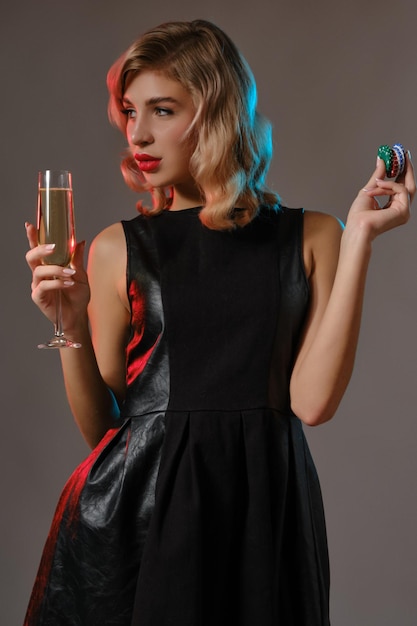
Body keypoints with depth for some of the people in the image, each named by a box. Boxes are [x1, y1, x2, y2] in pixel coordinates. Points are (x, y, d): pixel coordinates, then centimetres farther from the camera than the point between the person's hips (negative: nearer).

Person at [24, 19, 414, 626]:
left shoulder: (312, 237, 1)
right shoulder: (118, 249, 3)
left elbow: (312, 401, -12)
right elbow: (100, 426, 3)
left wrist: (359, 238, -12)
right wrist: (74, 325, -13)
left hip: (263, 505, 0)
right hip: (135, 508, 1)